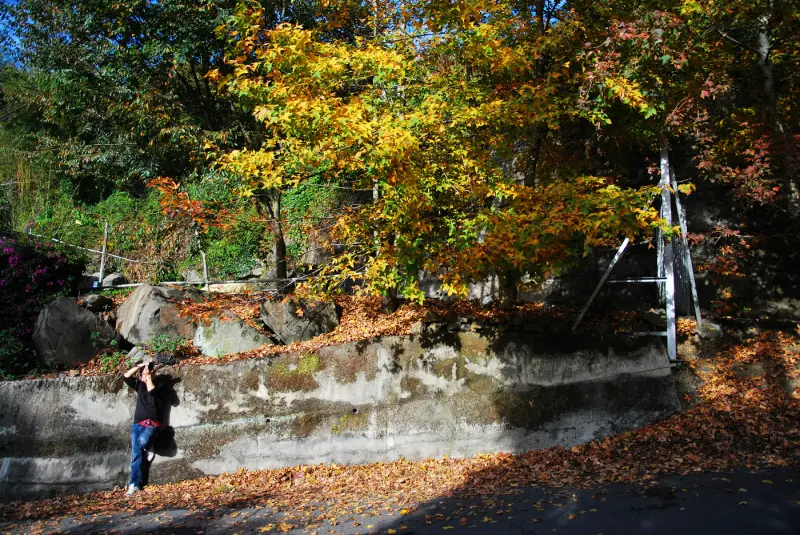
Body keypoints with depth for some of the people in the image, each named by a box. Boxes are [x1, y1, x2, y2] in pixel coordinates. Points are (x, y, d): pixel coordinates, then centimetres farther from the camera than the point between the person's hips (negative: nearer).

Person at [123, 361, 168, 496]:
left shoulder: (159, 386, 3)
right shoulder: (139, 385, 17)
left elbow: (151, 391, -18)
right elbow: (126, 376, 11)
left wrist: (149, 376, -8)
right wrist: (140, 366, 4)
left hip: (152, 424, -4)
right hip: (137, 424, 4)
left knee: (143, 441, -35)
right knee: (136, 454, -6)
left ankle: (150, 448, 0)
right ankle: (135, 484, -4)